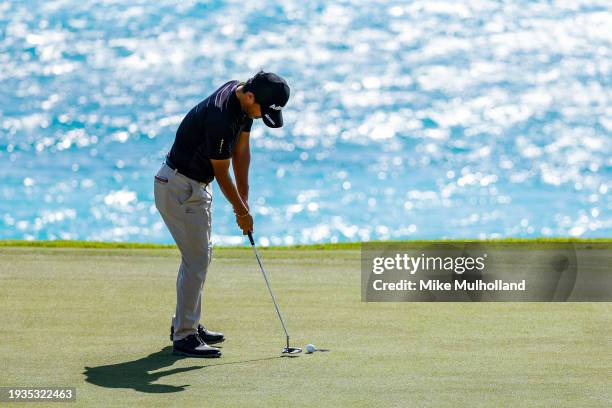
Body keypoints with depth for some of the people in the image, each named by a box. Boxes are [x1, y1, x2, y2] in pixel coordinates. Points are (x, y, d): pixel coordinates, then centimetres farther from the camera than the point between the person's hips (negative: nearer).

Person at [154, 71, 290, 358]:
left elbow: (241, 150, 6)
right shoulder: (220, 117, -32)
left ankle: (185, 324, 27)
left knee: (199, 255, 17)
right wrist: (242, 211, -6)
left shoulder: (245, 101, -4)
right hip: (179, 187, -10)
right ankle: (184, 337, -6)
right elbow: (222, 172, -19)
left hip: (197, 184, 10)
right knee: (197, 259, -10)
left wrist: (244, 199, 6)